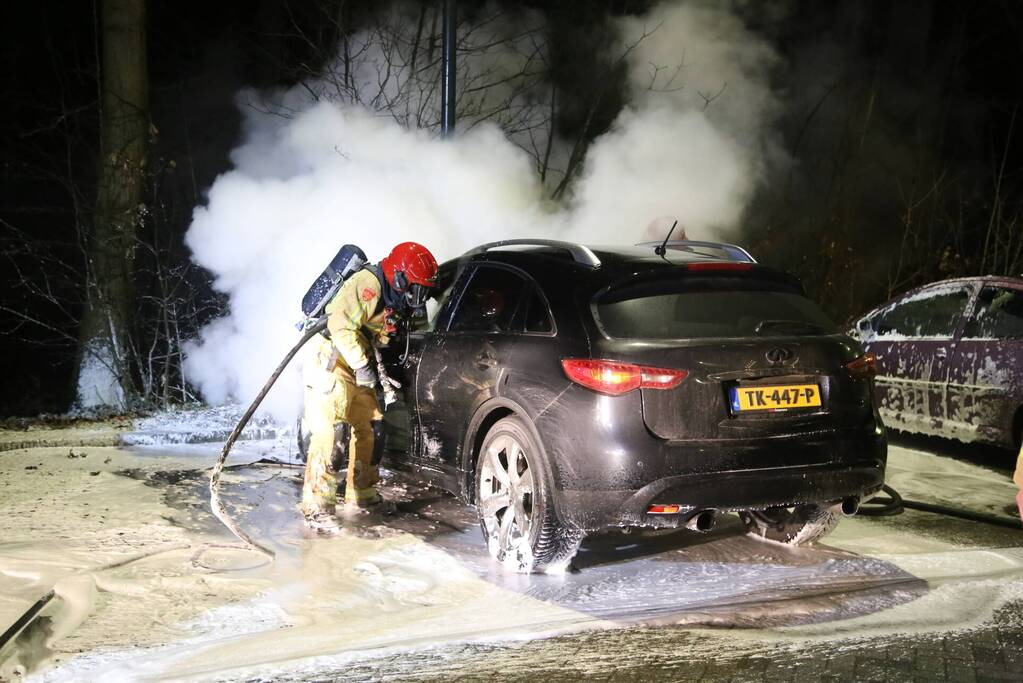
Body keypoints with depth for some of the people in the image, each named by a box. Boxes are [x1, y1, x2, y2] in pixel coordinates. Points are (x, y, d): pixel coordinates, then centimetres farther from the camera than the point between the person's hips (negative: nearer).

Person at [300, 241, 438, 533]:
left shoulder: (393, 300, 12)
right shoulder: (368, 285, -19)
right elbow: (340, 327, -26)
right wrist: (362, 365, -23)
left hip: (358, 369, 10)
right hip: (331, 363, -10)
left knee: (368, 429, 15)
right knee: (329, 432, -16)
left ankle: (360, 492, 30)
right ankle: (317, 505, -16)